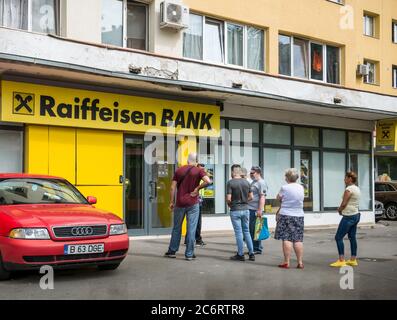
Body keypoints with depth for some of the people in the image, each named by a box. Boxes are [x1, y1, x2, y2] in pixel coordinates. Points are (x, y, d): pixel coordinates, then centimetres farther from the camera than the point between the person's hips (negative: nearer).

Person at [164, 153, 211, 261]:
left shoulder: (179, 170, 6)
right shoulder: (198, 170, -4)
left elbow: (172, 188, 3)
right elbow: (208, 181, -21)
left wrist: (171, 202, 9)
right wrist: (197, 188, -8)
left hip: (179, 203, 3)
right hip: (192, 203, -3)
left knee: (176, 228, 14)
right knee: (191, 229, 2)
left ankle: (172, 251, 22)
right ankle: (189, 254, 4)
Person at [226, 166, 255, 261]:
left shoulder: (230, 183, -11)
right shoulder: (246, 182, 5)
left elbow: (228, 198, -14)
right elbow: (251, 196, 8)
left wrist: (229, 204, 5)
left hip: (235, 210, -5)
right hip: (245, 209, 5)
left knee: (238, 232, 1)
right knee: (246, 231, 13)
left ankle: (240, 255, 6)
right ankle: (251, 254, 14)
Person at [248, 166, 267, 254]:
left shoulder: (261, 183, -11)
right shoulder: (253, 182, 19)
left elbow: (262, 197, -19)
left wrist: (260, 210, -25)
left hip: (255, 210, -10)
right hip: (250, 209, 10)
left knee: (255, 230, -4)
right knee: (250, 230, 13)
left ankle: (257, 249, 4)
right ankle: (252, 248, 21)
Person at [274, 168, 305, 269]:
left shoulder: (285, 188, -11)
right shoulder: (301, 188, 6)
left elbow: (279, 198, 2)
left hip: (286, 216, -5)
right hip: (299, 216, 5)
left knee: (287, 239, -2)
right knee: (298, 239, 7)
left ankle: (286, 262, -2)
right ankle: (300, 262, 7)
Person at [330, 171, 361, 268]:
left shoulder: (349, 189, -17)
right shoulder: (357, 189, 12)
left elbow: (344, 203, -19)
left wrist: (340, 210, 1)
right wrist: (341, 208, 8)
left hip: (349, 216, -10)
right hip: (356, 215, 10)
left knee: (338, 237, -6)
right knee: (352, 237, 14)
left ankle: (341, 261, -9)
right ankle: (353, 260, 19)